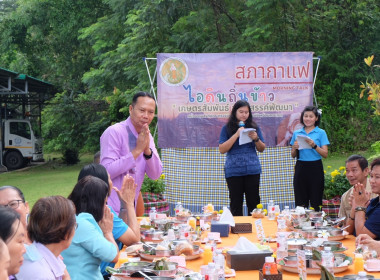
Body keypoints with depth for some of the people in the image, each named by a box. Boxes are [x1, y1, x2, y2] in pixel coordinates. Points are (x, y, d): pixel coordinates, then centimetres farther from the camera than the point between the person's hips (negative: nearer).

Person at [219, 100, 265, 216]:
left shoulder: (254, 127, 10)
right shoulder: (227, 128, 3)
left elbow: (261, 149, 12)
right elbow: (222, 150, -6)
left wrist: (256, 139, -8)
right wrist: (236, 135, -13)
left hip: (252, 169, 2)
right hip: (233, 170, -2)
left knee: (253, 202, 4)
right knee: (236, 203, 2)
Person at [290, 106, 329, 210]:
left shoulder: (321, 133, 3)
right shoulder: (297, 133, 12)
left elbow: (325, 154, -5)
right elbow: (293, 155, 15)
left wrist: (314, 146, -20)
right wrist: (294, 148, -6)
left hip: (315, 169, -3)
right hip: (300, 169, 3)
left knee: (316, 203, -2)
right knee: (300, 203, 3)